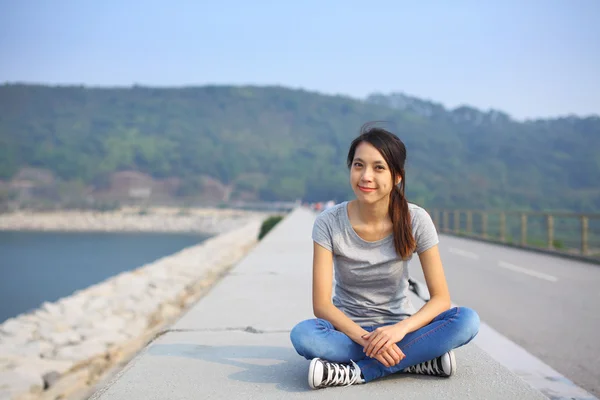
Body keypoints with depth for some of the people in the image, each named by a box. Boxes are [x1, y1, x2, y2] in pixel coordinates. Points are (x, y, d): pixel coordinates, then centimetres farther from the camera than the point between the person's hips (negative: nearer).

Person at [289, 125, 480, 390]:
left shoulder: (416, 221, -10)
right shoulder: (329, 223, -12)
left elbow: (440, 297, -12)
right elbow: (321, 304, -16)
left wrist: (401, 329, -31)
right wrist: (365, 339, -32)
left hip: (397, 328, 1)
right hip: (348, 330, -1)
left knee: (468, 320, -26)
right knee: (302, 335, -34)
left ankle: (357, 373, -27)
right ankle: (419, 360, -25)